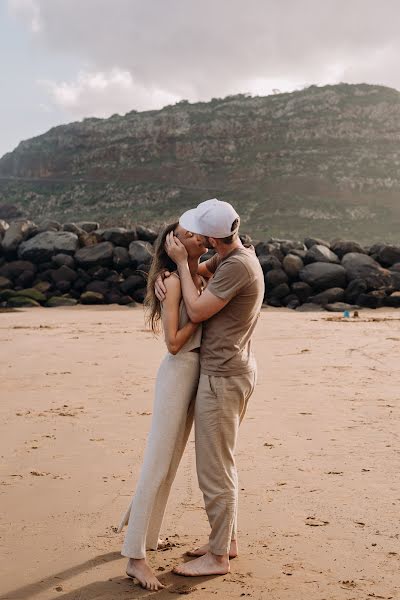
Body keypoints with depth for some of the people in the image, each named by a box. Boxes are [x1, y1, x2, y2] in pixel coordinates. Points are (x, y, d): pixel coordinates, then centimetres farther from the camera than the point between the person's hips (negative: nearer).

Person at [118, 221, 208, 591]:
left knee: (171, 463, 18)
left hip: (197, 373, 9)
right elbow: (173, 342, -19)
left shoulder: (202, 277, 10)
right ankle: (135, 557, 2)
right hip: (178, 373, -9)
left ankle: (143, 531, 34)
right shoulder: (174, 282, -14)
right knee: (158, 465, -5)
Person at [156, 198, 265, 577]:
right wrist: (164, 277, 1)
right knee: (219, 463, 20)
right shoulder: (232, 256, 9)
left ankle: (217, 557, 10)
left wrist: (181, 262, -10)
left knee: (215, 469, -1)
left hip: (223, 377, -10)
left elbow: (196, 312, -18)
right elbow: (196, 271, 22)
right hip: (233, 371, 10)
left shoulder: (237, 266, -21)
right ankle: (227, 539, 32)